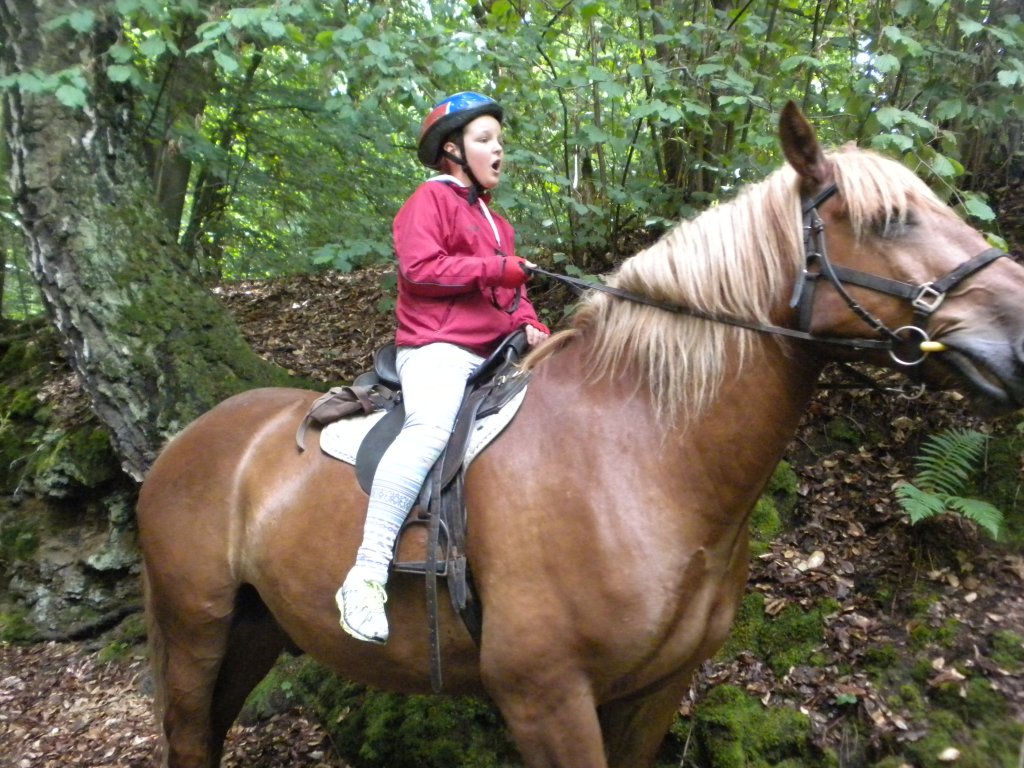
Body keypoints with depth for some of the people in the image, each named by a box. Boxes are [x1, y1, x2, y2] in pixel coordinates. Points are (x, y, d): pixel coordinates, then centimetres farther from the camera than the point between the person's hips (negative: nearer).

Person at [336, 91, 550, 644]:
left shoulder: (496, 221, 28)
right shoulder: (431, 199, 3)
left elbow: (511, 292, 27)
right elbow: (420, 268, -13)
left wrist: (530, 325, 6)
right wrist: (497, 268, -11)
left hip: (496, 351, 9)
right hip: (437, 346, -9)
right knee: (431, 427, -34)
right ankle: (367, 574, -35)